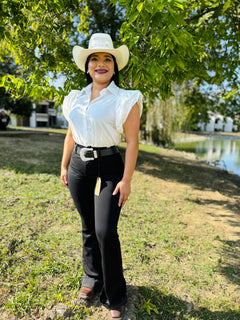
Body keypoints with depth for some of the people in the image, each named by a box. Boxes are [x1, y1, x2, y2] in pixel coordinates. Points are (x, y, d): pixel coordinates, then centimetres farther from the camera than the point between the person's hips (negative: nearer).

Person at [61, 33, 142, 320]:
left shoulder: (125, 100, -5)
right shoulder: (76, 99, 10)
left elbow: (132, 142, -9)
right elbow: (71, 136, 16)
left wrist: (126, 180, -14)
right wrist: (64, 166, 14)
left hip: (108, 167, -4)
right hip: (78, 167, 5)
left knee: (106, 232, -8)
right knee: (88, 228, 14)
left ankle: (114, 296, 16)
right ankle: (92, 278, 36)